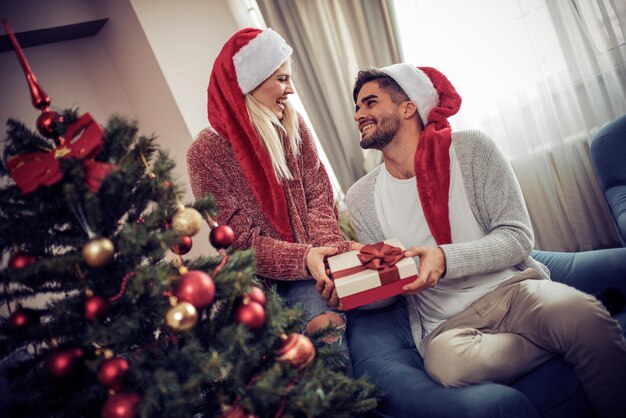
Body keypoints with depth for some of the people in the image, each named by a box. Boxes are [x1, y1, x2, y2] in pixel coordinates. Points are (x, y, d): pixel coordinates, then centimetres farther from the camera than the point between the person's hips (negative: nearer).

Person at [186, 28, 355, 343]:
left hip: (310, 270, 3)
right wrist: (303, 258, -24)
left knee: (327, 324, -27)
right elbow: (240, 239, -11)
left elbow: (318, 197, 2)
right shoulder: (205, 152, -9)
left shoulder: (293, 125, 4)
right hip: (258, 280, -2)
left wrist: (329, 247, -18)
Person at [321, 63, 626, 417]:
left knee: (585, 317, -34)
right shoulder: (362, 198, 4)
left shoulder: (470, 149, -1)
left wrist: (445, 259, -23)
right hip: (446, 323, 2)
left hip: (511, 288, -1)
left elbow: (518, 237, -6)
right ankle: (562, 336, -12)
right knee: (447, 361, -35)